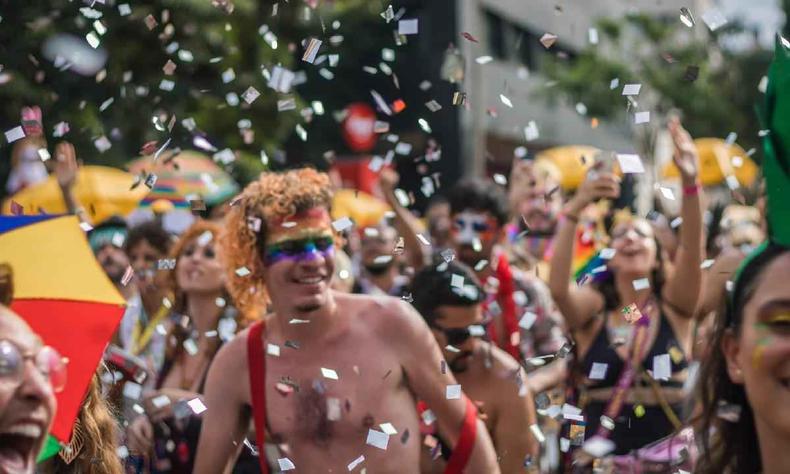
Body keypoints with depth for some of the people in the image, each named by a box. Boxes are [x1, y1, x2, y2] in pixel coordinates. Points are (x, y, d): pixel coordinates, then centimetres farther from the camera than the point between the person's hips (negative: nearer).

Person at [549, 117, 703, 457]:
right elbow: (558, 288, -18)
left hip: (666, 453, 0)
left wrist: (690, 183, -29)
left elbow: (692, 252, -13)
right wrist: (573, 210, -30)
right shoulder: (593, 308, 3)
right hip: (599, 455, 0)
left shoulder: (673, 306, 5)